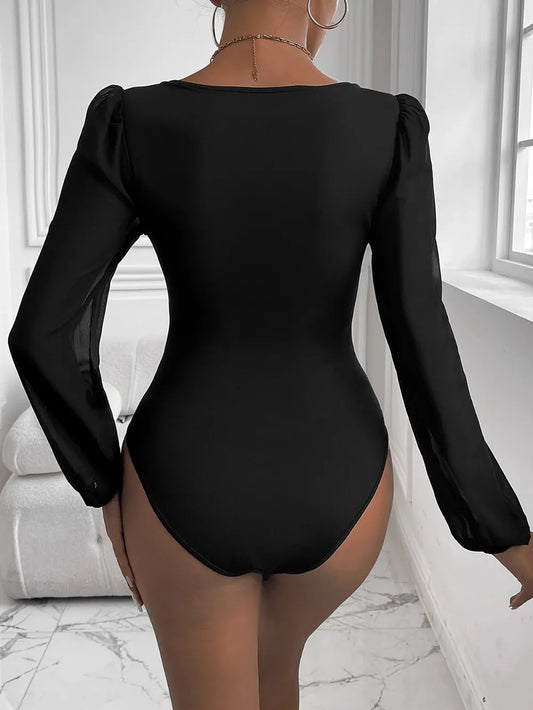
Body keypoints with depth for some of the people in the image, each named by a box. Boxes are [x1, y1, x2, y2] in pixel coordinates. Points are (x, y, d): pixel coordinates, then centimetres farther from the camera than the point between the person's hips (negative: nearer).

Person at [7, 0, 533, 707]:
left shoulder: (132, 123, -10)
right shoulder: (390, 128, -11)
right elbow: (422, 346, -13)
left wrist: (109, 487, 4)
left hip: (188, 494, 0)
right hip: (332, 495, 1)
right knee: (273, 651, 36)